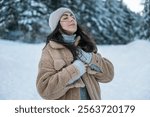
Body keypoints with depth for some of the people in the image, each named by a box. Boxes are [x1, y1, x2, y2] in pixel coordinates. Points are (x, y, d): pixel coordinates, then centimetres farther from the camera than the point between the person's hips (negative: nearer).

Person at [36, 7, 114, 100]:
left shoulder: (85, 45, 2)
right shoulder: (50, 51, -11)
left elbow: (108, 73, -4)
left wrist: (90, 59, -19)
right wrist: (74, 69, -23)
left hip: (91, 97, 4)